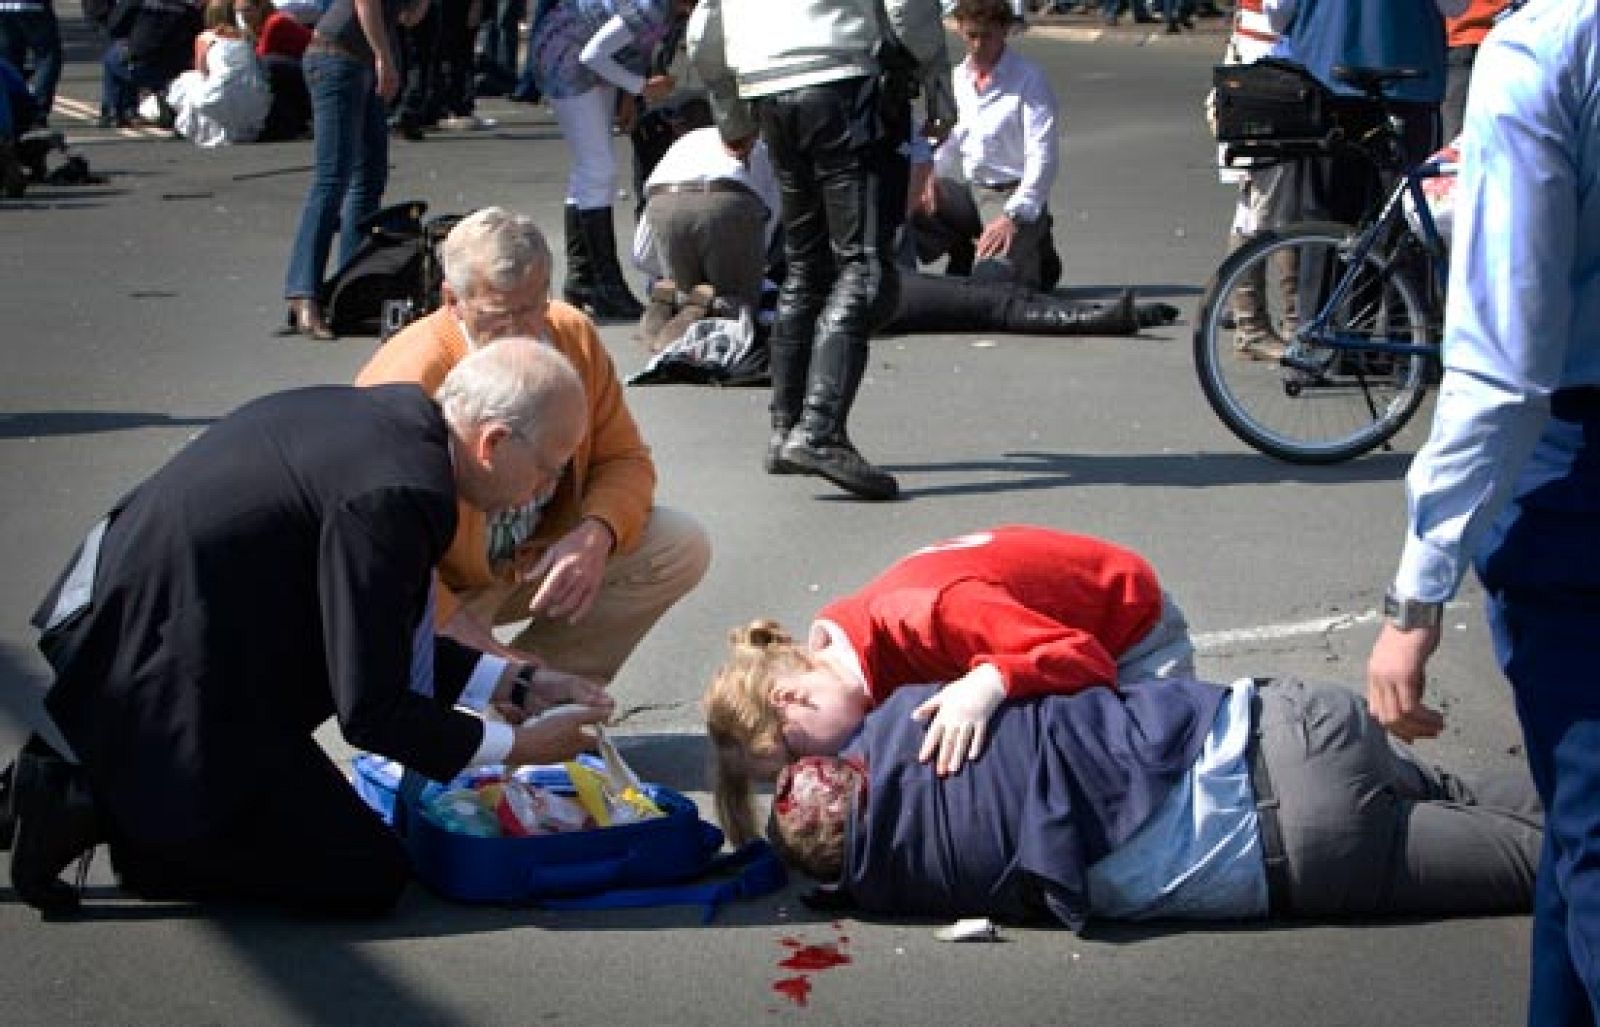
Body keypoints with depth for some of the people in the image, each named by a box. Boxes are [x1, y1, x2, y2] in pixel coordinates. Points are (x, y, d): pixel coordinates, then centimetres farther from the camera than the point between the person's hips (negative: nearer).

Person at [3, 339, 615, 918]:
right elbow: (370, 712, -18)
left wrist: (510, 684, 15)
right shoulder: (396, 494, -24)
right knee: (369, 878, -2)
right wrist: (513, 747, -5)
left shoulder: (379, 410, 5)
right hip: (156, 694, -10)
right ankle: (96, 810, -5)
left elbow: (381, 638, 16)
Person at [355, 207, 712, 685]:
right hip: (443, 584, -5)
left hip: (545, 554, 6)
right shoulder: (406, 381, -28)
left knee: (683, 547, -13)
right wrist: (472, 641, -35)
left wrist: (597, 534, -25)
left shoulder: (573, 336, -11)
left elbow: (624, 459, -2)